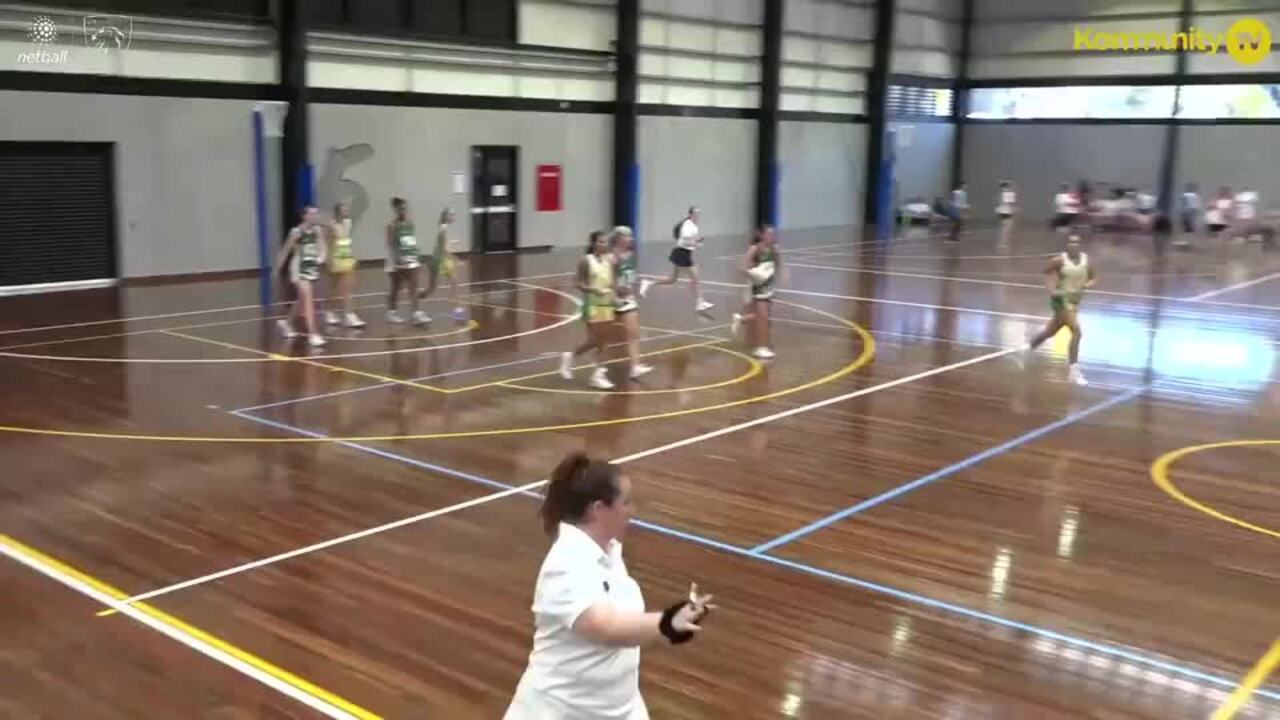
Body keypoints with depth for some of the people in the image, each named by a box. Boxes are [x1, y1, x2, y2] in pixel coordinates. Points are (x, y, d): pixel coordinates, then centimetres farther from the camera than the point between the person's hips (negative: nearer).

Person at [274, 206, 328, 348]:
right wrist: (277, 270, 0)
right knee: (308, 300, -15)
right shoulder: (297, 232, -15)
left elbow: (320, 245, 13)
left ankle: (287, 323, 43)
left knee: (303, 300, 20)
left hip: (312, 267, 7)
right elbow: (285, 251, -6)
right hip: (299, 268, -7)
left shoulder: (317, 230, 1)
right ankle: (313, 334, -16)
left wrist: (321, 256, -9)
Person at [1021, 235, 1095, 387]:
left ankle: (1027, 348, 44)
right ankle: (1073, 371, -18)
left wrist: (1087, 284, -15)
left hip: (1075, 300, 7)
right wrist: (1052, 289, -15)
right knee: (1076, 331, -21)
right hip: (1061, 298, -6)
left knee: (1051, 331, 20)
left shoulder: (1086, 260, -1)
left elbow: (1093, 278, 8)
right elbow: (1047, 273, -1)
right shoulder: (1060, 260, -14)